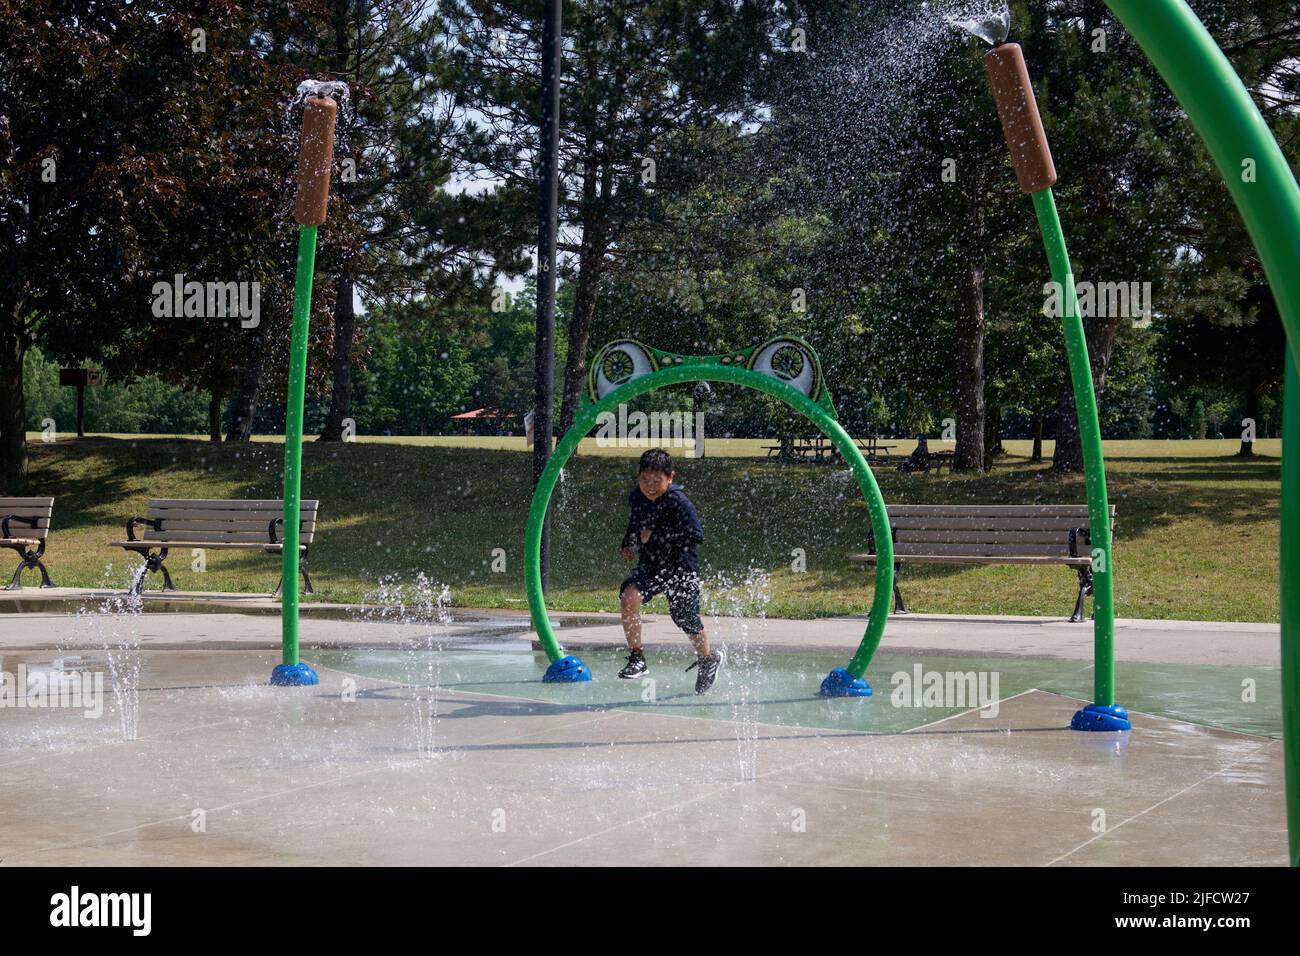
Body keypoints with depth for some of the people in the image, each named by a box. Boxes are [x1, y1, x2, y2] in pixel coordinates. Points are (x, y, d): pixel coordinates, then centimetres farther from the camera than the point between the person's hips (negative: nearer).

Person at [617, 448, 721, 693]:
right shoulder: (637, 497, -2)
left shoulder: (678, 502, -22)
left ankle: (708, 660, 42)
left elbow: (696, 535, -28)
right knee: (628, 596, -23)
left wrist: (656, 536, -28)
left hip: (681, 568, -4)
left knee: (686, 619, 9)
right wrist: (628, 543, 10)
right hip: (650, 565, 5)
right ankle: (637, 659, -13)